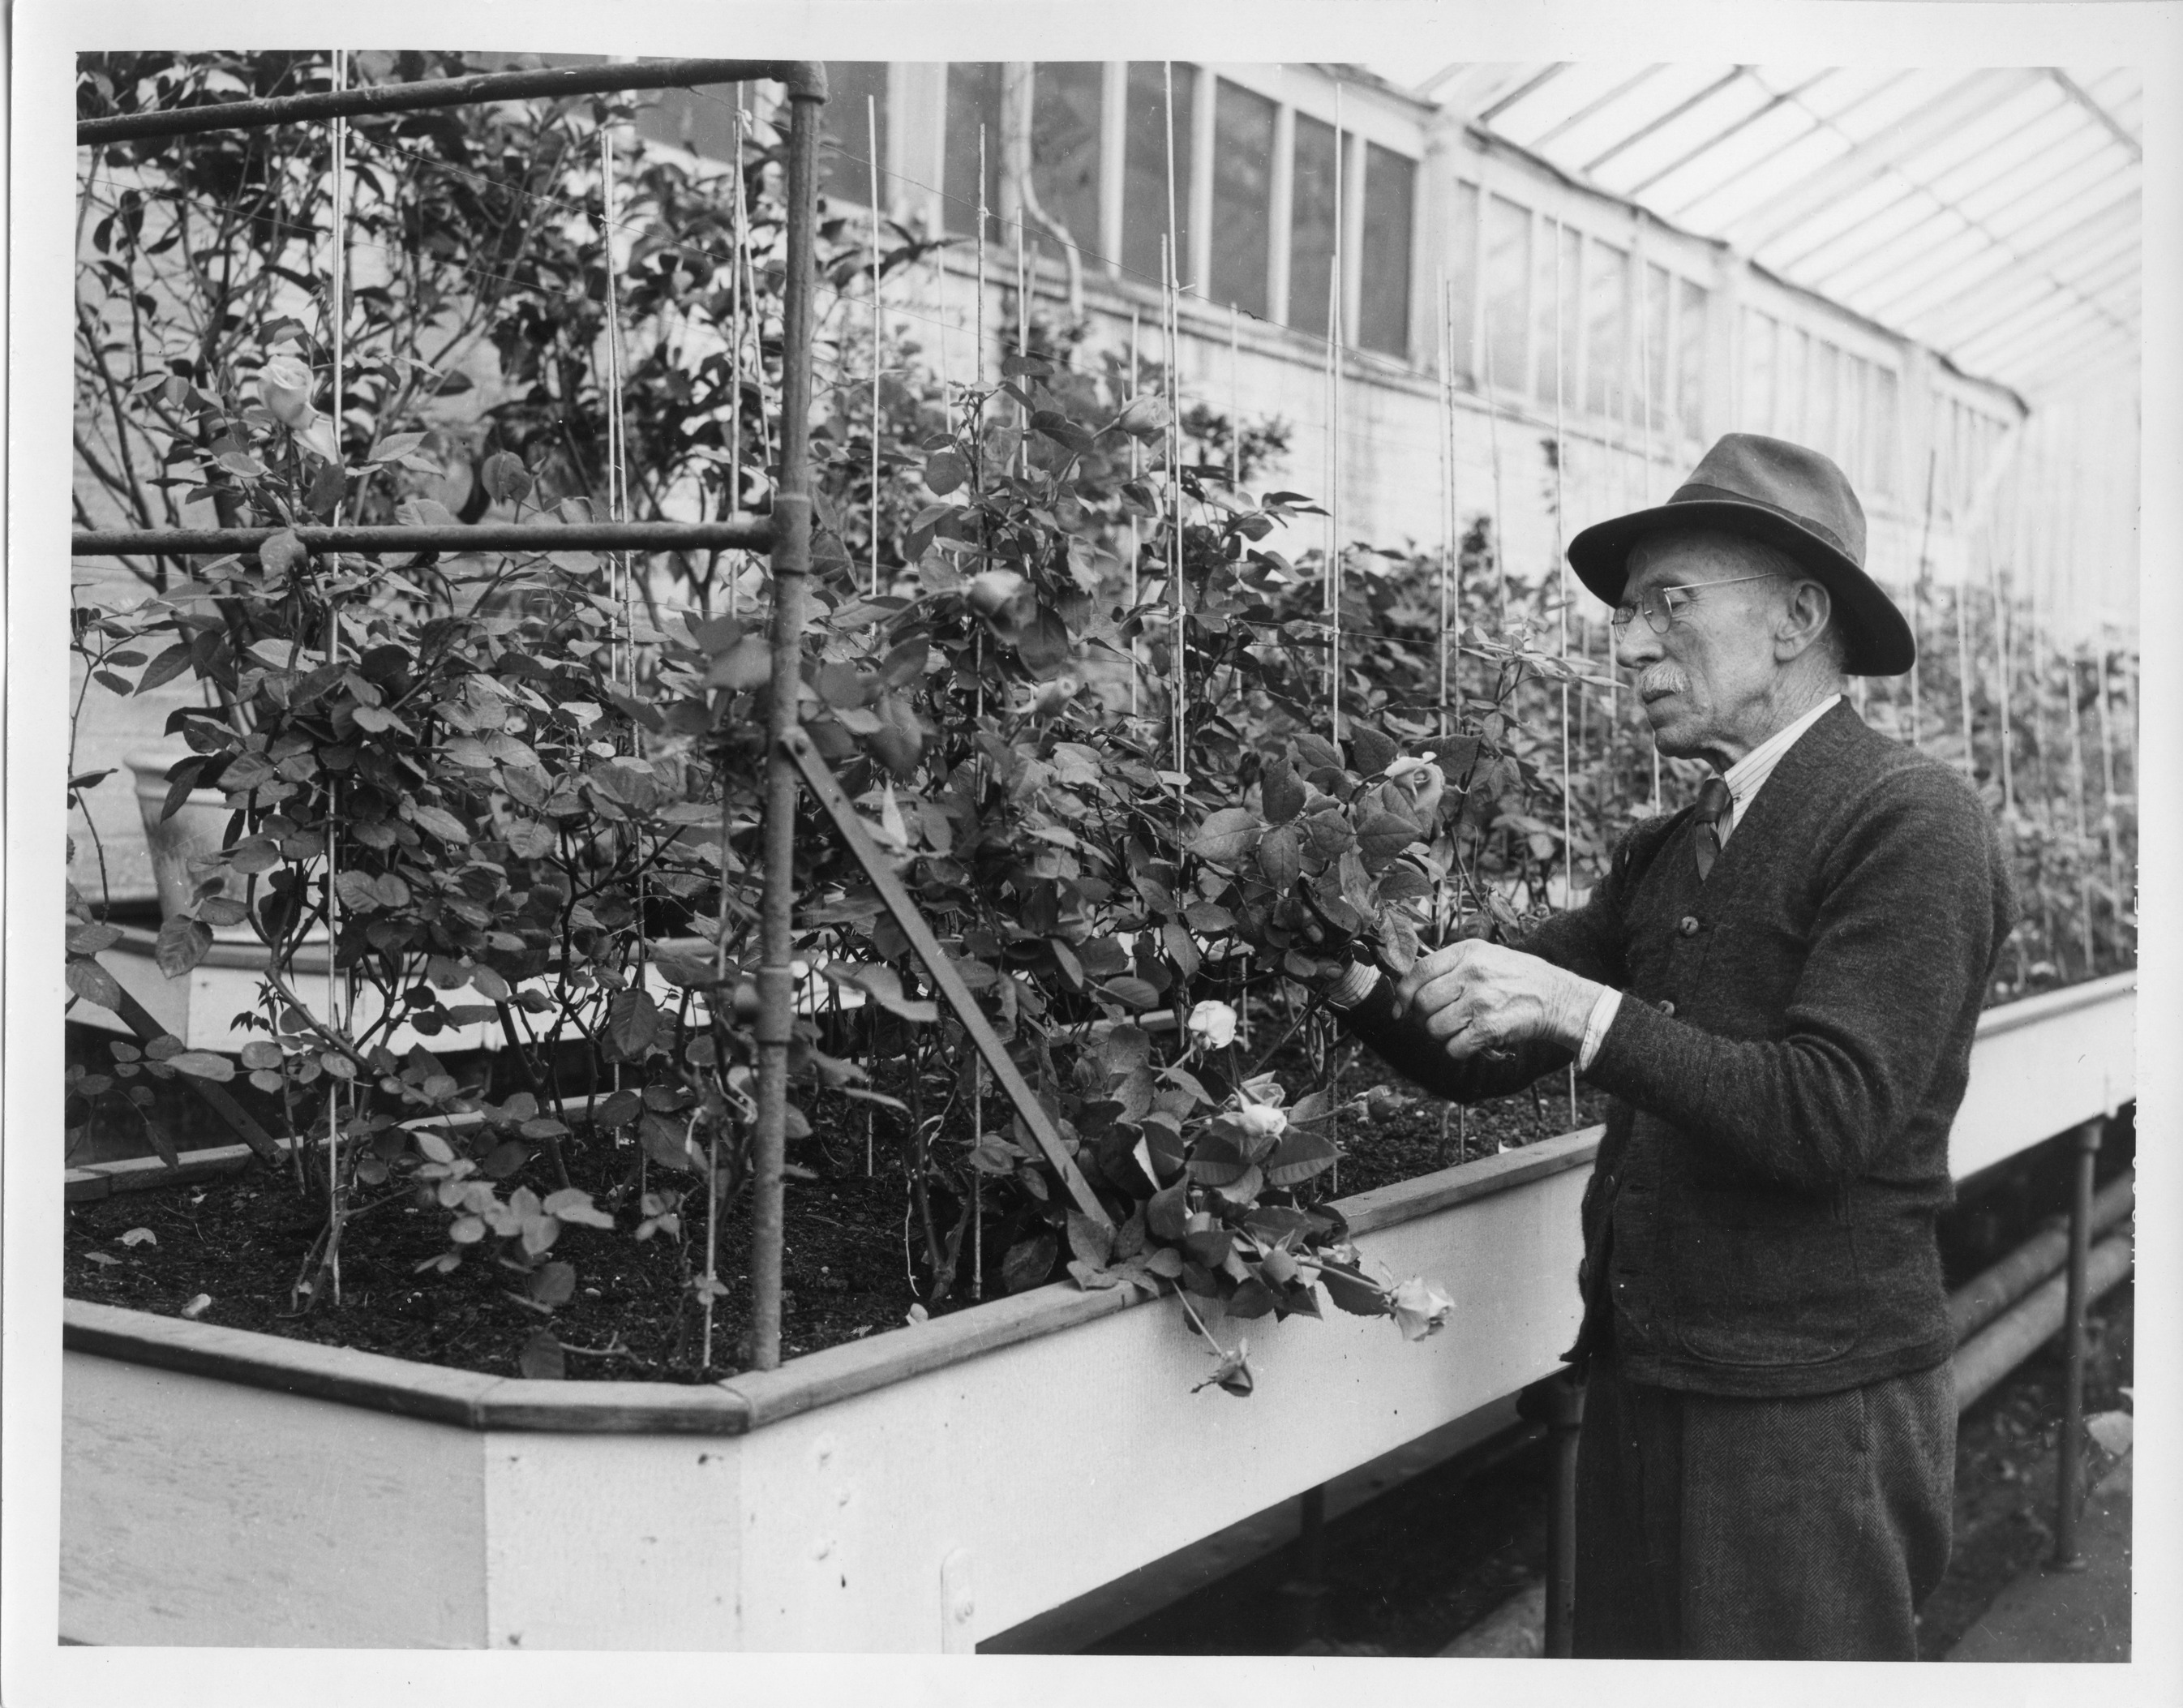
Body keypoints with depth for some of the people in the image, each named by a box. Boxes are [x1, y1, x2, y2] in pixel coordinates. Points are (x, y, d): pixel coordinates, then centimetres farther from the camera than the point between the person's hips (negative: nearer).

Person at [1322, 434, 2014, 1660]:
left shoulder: (1911, 824, -10)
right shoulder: (1665, 854, 12)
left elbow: (1831, 1117, -19)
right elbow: (1489, 1057, 10)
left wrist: (1589, 1012, -23)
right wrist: (1367, 991, -9)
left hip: (1813, 1413, -7)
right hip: (1638, 1388, 7)